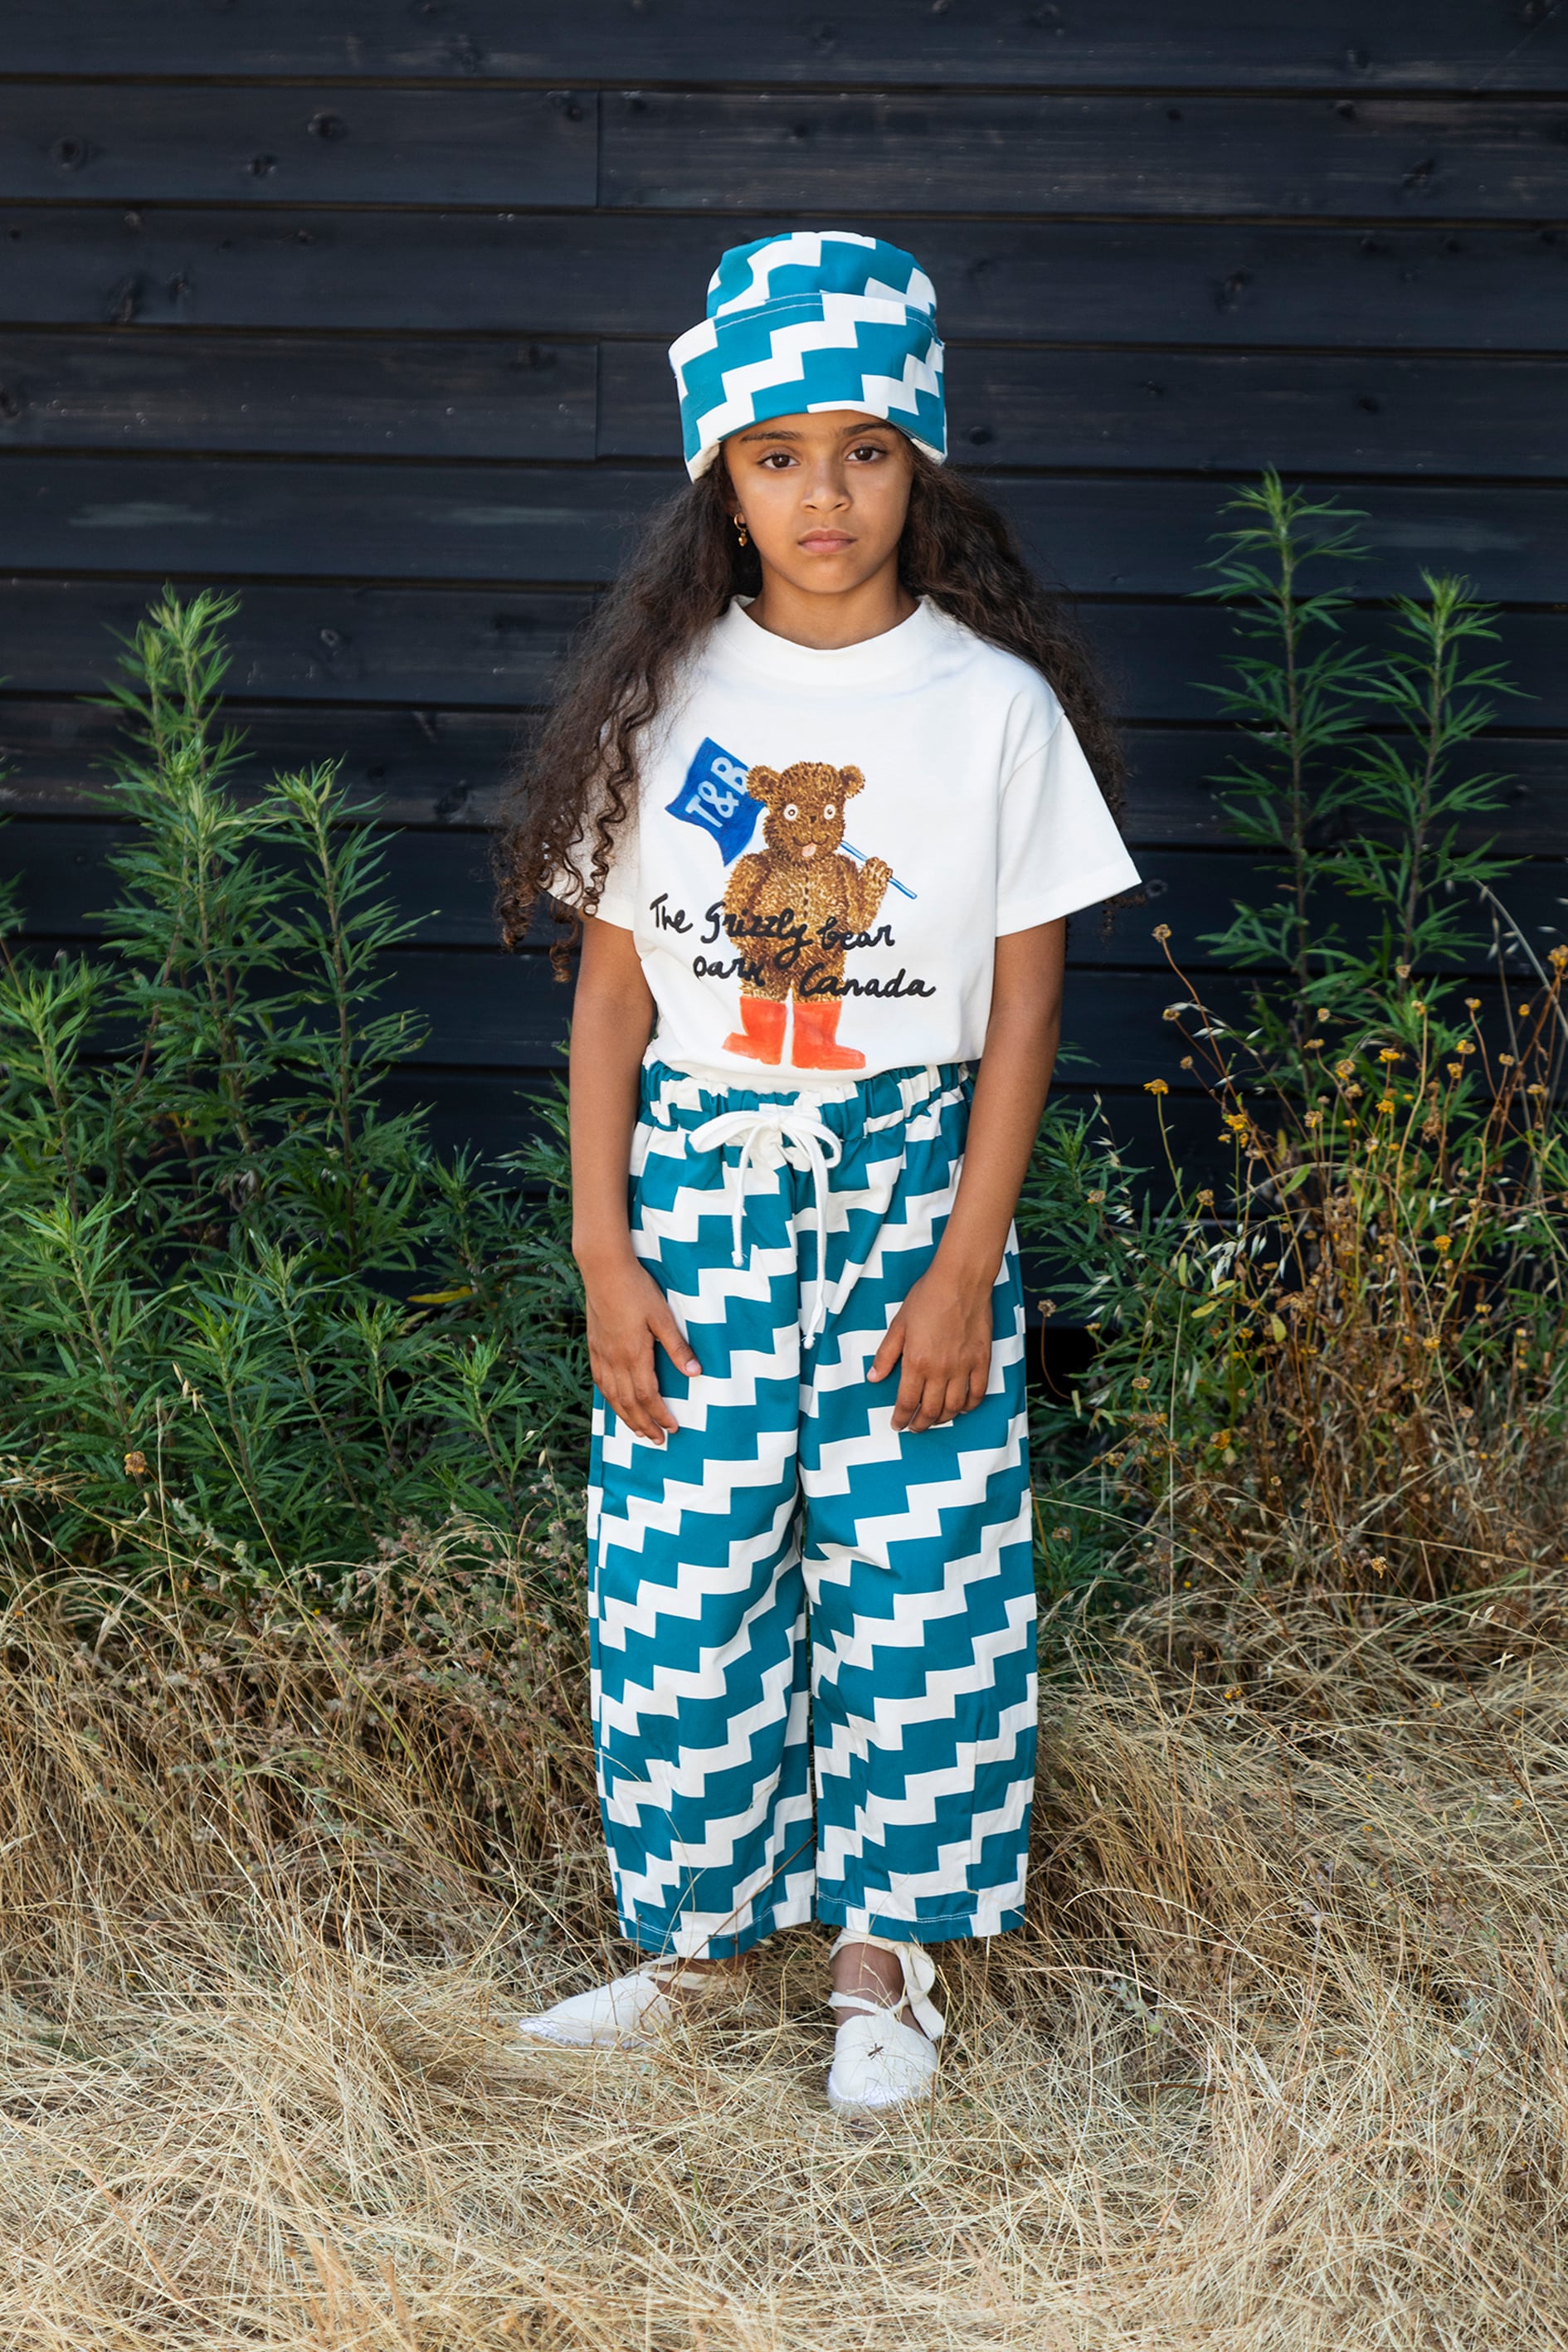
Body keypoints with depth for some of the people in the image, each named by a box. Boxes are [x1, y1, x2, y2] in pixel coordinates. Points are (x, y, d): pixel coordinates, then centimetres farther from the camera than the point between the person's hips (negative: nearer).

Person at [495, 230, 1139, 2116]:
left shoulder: (996, 703, -3)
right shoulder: (664, 697, 1)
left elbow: (1024, 1004, -2)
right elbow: (611, 988, 3)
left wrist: (966, 1267, -7)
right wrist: (603, 1251, -3)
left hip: (913, 1179, -1)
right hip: (700, 1185, 1)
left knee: (914, 1578, 3)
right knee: (680, 1576, 4)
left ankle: (883, 1950, 23)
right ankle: (696, 1933, 25)